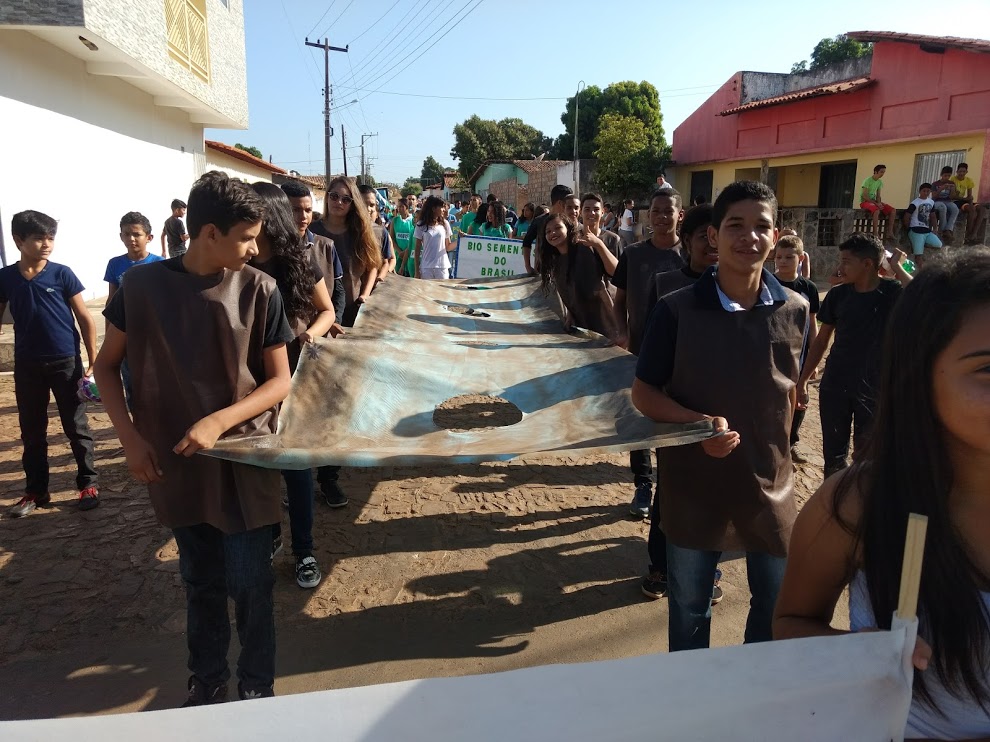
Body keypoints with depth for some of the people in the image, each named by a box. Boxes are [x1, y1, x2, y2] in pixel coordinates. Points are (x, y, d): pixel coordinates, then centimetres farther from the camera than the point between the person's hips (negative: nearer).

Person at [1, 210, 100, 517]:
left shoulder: (62, 274, -7)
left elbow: (85, 319, -4)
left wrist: (93, 362, -7)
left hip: (66, 362, -3)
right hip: (27, 365, 3)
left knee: (76, 426, 6)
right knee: (31, 431, 12)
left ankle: (89, 483, 18)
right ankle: (35, 491, 23)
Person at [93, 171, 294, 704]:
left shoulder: (259, 290, -9)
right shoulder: (143, 284, -7)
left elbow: (280, 382, -6)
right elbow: (106, 366, 4)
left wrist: (218, 422, -20)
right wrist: (129, 437, -8)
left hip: (244, 461, -1)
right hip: (175, 465, 2)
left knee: (250, 585, 6)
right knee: (201, 584, 17)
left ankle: (257, 686, 29)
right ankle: (206, 681, 38)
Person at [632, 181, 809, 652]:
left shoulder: (795, 312, -5)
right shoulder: (677, 310, -13)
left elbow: (791, 390, 9)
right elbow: (643, 393, -8)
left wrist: (777, 448, 9)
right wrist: (700, 424, -23)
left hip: (770, 483, 3)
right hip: (693, 484, -2)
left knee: (777, 604, 19)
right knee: (689, 608, 17)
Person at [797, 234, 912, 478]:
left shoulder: (894, 292, -7)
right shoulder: (837, 294, -1)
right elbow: (821, 341, 6)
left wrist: (897, 269, -22)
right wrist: (802, 381, 4)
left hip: (875, 391, -2)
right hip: (834, 388, 2)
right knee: (833, 455, 12)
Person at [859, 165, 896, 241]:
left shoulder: (879, 182, 9)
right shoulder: (868, 181, -13)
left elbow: (878, 196, 10)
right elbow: (864, 196, -19)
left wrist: (879, 203, -13)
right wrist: (876, 203, -22)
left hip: (874, 201, 8)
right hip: (865, 202, -8)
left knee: (892, 210, -9)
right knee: (877, 210, -38)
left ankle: (889, 232, -11)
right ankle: (875, 233, -37)